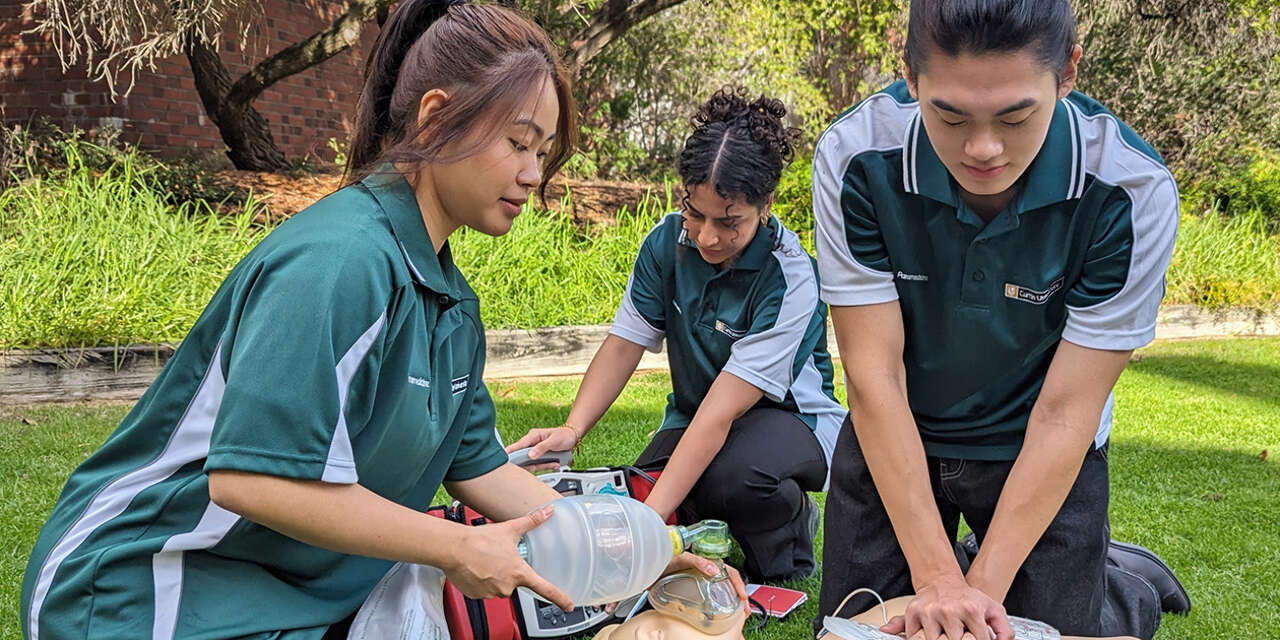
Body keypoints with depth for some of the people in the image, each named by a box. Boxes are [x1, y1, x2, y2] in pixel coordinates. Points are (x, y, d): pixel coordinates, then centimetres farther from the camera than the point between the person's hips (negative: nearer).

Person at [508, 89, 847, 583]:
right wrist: (572, 429, -27)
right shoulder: (669, 241, -11)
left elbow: (721, 412, -34)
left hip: (790, 418, -4)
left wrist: (653, 513, -40)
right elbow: (625, 342, -8)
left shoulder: (790, 278, -27)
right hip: (694, 422, 5)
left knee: (734, 476, -39)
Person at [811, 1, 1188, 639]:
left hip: (1038, 453, -1)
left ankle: (1136, 587, 33)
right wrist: (937, 576, -28)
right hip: (893, 440, 1)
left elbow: (1064, 413, -24)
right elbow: (874, 373, -25)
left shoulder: (1132, 191, -29)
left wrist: (983, 585, -26)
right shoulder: (855, 157, -27)